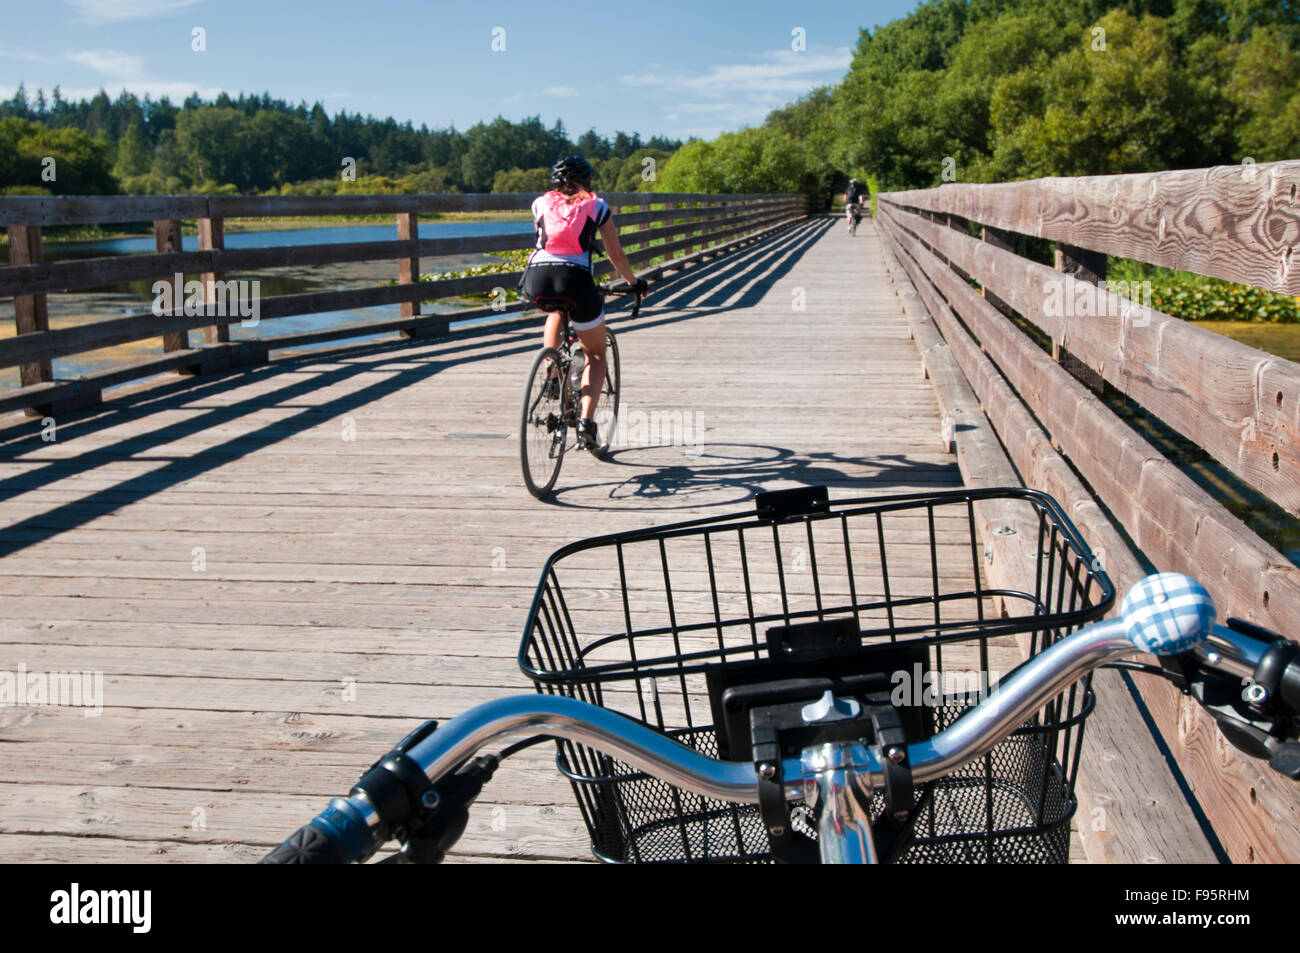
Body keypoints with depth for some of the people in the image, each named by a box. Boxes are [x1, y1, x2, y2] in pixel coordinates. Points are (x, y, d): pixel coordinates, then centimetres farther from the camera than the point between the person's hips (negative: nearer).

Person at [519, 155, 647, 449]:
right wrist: (634, 282, 38)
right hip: (575, 278, -2)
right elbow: (616, 255, 21)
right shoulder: (597, 206, 17)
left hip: (537, 278, 2)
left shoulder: (540, 203, 22)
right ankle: (586, 422, 1)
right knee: (596, 353, 18)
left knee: (556, 310, 41)